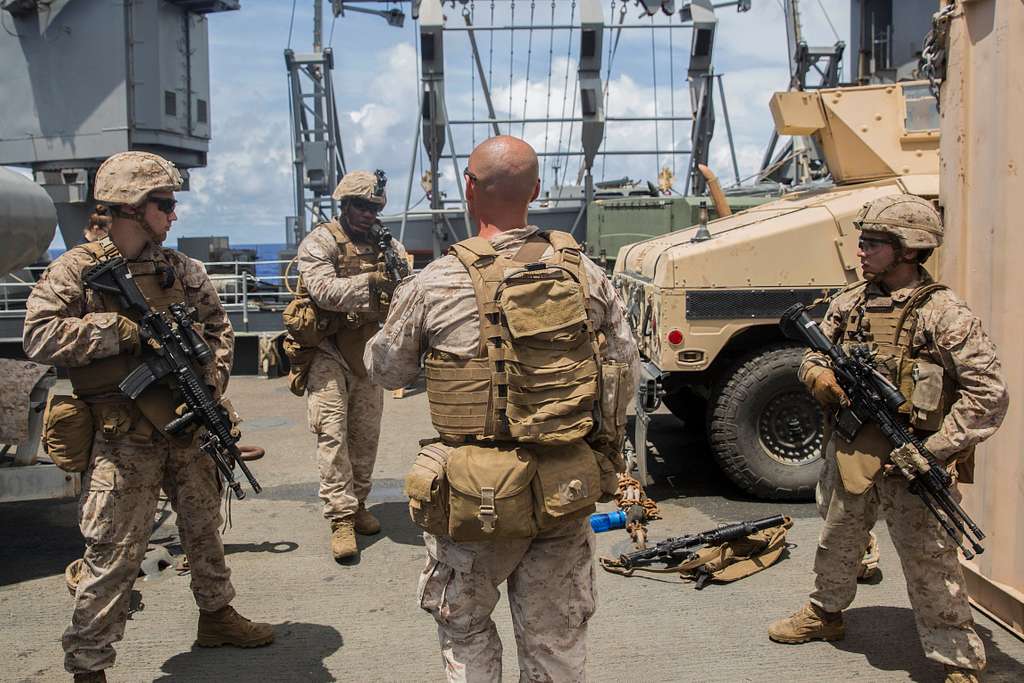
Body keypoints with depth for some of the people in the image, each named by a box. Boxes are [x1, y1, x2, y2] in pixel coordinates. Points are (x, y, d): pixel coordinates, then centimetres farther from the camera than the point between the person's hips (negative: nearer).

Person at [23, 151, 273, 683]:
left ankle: (216, 616, 40)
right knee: (114, 553, -3)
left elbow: (217, 325, 16)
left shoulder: (180, 268, 7)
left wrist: (214, 374, -1)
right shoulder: (78, 270, -8)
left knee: (204, 525, 20)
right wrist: (120, 328, -20)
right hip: (123, 434, -6)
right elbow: (39, 338, -17)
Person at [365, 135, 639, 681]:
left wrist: (397, 316, 23)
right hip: (569, 489, 3)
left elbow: (383, 371, 4)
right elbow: (624, 373, 6)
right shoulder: (585, 273, -2)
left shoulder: (435, 285, -12)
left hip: (479, 495, -3)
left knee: (464, 626, 21)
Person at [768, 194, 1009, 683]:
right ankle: (825, 615, 46)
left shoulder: (944, 314, -13)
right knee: (837, 544, 24)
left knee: (930, 566, 0)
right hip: (854, 454, 6)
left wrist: (936, 447, -20)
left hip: (912, 462, -6)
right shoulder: (850, 304, 5)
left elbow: (989, 393, -15)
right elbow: (813, 356, 15)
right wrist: (819, 375, -10)